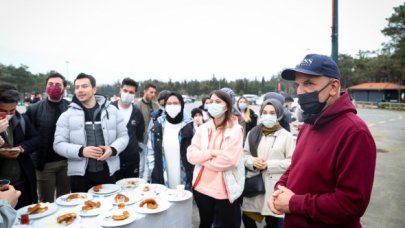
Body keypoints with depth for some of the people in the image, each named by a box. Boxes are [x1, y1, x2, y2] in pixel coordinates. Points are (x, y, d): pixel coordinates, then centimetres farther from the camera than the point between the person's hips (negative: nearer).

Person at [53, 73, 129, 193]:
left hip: (107, 172, 1)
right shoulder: (67, 115, 0)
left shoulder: (112, 110, 2)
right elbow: (58, 144, -2)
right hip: (80, 174, -1)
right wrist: (81, 151, -19)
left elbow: (123, 136, 6)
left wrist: (113, 149, -14)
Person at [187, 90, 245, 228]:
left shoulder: (235, 130, -8)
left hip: (225, 190, -4)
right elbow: (191, 155, -4)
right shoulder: (203, 128, 4)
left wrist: (203, 157, -10)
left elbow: (228, 160, -19)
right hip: (202, 187, 4)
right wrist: (211, 152, -18)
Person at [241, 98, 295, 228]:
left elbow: (292, 162, -8)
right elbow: (244, 154, 9)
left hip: (274, 185, -3)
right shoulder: (253, 133, 9)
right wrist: (252, 161, -12)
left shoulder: (286, 135, -3)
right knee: (247, 218, 7)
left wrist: (269, 165, -16)